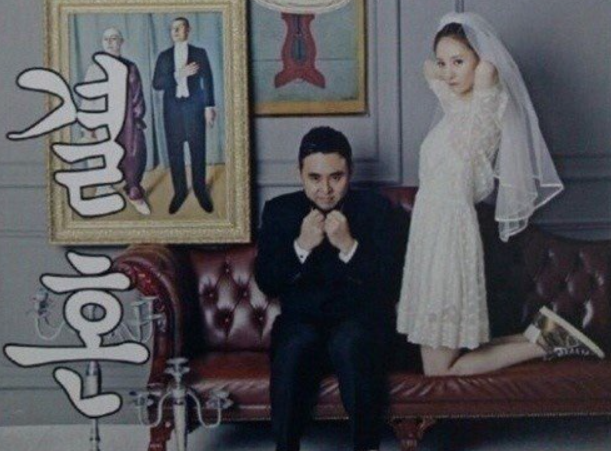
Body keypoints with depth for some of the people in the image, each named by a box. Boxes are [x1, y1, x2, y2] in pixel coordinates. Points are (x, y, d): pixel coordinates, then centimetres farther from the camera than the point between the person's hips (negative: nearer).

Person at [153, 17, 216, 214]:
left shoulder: (199, 53, 5)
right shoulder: (164, 56, 9)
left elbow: (207, 81, 2)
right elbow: (156, 83, -1)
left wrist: (209, 107, -6)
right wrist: (178, 74, -14)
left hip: (194, 106, -2)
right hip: (172, 107, 2)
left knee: (198, 150, -1)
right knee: (175, 152, 2)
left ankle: (200, 190, 10)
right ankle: (179, 191, 10)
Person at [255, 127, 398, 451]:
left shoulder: (375, 208, 4)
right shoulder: (279, 211, 8)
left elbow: (385, 280, -5)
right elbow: (265, 283, 0)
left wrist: (348, 246, -21)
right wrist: (301, 246, -15)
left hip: (360, 318, -1)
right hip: (302, 320, 1)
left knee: (349, 343, -36)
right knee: (296, 344, -34)